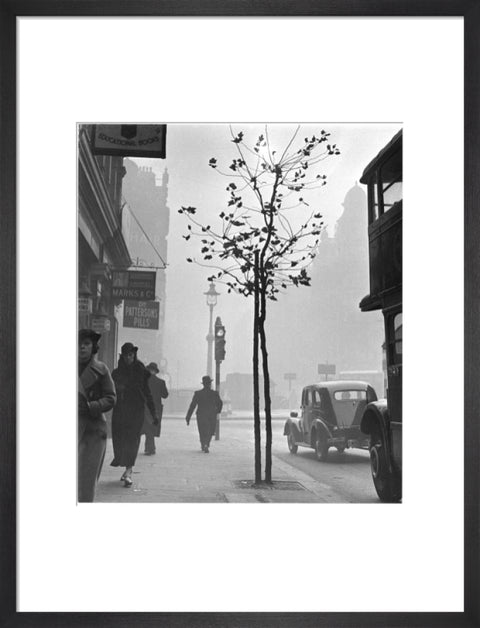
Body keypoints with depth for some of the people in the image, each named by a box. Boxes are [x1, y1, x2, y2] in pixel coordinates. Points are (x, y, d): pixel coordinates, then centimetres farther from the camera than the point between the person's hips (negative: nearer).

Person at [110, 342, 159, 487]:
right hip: (119, 411, 3)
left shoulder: (141, 371, 3)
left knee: (132, 439, -10)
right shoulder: (116, 373, 8)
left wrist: (153, 413, 6)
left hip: (136, 410, -3)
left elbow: (147, 393, 6)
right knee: (119, 439, 2)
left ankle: (128, 471, -14)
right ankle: (128, 469, 18)